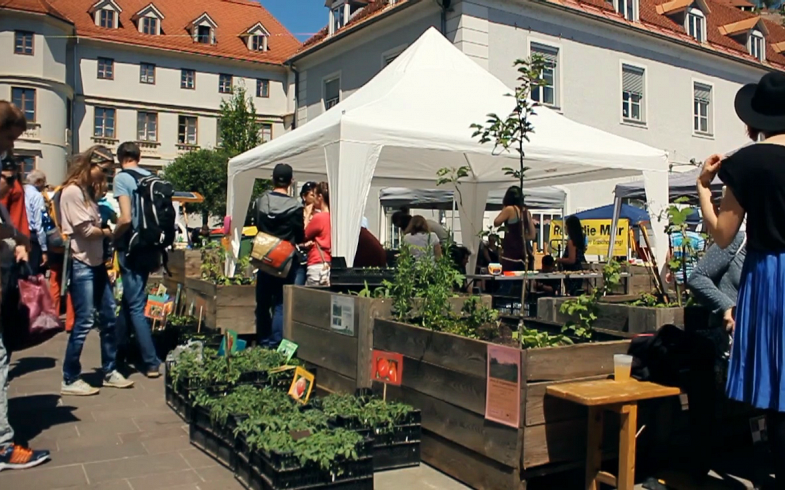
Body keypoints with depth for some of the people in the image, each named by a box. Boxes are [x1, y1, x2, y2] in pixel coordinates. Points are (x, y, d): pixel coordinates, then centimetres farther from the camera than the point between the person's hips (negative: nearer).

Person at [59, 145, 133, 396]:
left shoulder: (88, 191, 15)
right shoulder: (72, 191, -13)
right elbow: (86, 230, -16)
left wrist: (106, 227, -2)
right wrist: (107, 231, 0)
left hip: (96, 262, 9)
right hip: (81, 264, -9)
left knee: (108, 316, 11)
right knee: (84, 322, -4)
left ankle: (109, 371, 23)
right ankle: (70, 380, 8)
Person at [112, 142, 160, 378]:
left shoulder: (122, 178, -9)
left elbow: (126, 218, -18)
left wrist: (112, 237, -2)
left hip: (131, 248, -7)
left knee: (135, 306, -2)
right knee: (129, 300, 21)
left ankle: (151, 363, -2)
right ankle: (120, 347, 34)